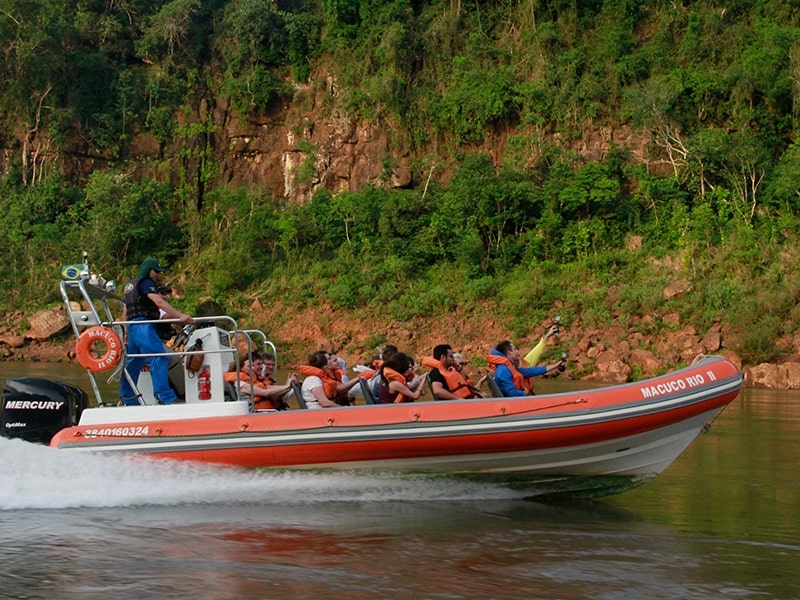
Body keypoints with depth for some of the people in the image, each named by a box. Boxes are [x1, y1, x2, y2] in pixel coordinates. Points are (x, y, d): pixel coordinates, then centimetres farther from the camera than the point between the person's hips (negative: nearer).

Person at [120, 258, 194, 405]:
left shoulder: (129, 285, 23)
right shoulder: (145, 283, -5)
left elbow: (126, 310, 28)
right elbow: (159, 302, -19)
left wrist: (127, 330, 35)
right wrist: (180, 316, -27)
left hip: (132, 327, 10)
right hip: (143, 326, -10)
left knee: (132, 363, 16)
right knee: (159, 359, -18)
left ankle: (127, 397, 21)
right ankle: (165, 397, -29)